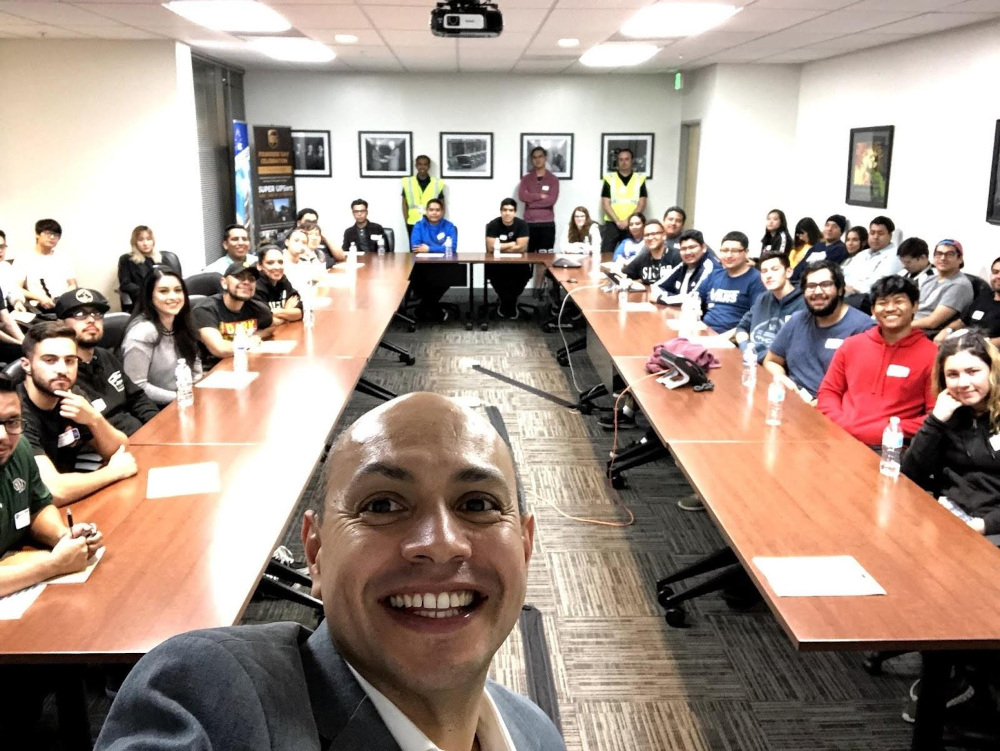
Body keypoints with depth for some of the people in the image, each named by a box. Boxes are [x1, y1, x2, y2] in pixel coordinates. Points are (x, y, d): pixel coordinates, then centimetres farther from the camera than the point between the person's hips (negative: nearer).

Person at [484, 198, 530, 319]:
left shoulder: (522, 224, -9)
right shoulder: (493, 224, -10)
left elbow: (521, 248, -18)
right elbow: (491, 248, -19)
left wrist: (500, 246, -15)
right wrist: (513, 244, -13)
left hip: (517, 261, 0)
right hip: (497, 262, 0)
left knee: (525, 272, -28)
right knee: (491, 271, -30)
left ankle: (506, 302, -3)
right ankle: (510, 303, -6)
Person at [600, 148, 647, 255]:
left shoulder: (640, 179, 7)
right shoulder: (609, 179, 5)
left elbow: (642, 205, 2)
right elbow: (605, 204, -1)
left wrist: (628, 220, -12)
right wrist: (617, 221, -13)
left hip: (632, 225, 1)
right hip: (611, 224, 0)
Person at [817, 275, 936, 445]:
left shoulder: (931, 355, 2)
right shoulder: (851, 345, 14)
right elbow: (828, 391, 17)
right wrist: (838, 423, -1)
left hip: (888, 446, -2)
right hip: (841, 437, 3)